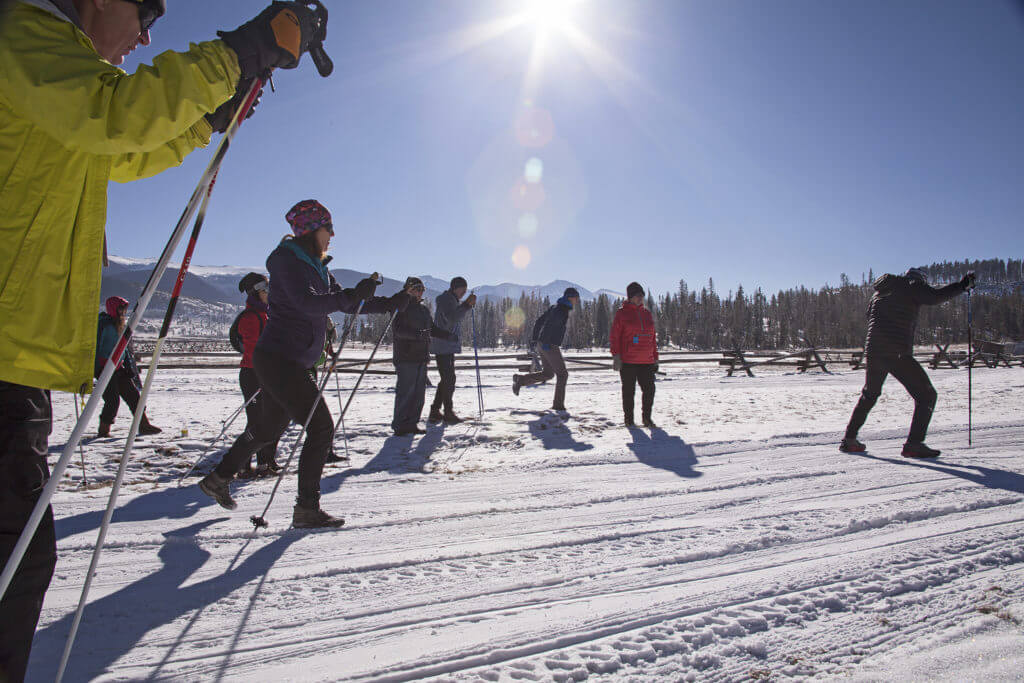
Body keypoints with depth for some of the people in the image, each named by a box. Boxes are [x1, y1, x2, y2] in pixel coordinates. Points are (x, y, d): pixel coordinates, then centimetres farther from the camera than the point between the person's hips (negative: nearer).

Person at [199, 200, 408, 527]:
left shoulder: (316, 267, 16)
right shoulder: (287, 261, -12)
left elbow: (346, 303, 19)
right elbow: (307, 303, -27)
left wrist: (389, 303, 11)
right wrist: (354, 295, -29)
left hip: (292, 363, 10)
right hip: (279, 360, -10)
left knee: (269, 426, 22)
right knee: (321, 427, -9)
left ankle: (219, 478, 39)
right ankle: (307, 509, -1)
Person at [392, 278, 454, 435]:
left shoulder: (424, 310, 19)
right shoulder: (402, 308, -5)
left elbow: (432, 328, 28)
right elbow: (397, 328, -18)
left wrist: (447, 335, 14)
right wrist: (415, 334, -31)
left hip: (422, 357, 8)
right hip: (406, 357, -8)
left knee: (419, 392, 8)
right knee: (405, 391, -7)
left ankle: (412, 423, 16)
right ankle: (399, 424, 1)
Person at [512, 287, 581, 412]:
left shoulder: (555, 308, 18)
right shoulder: (562, 310, -13)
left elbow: (539, 321, 20)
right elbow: (549, 325, -25)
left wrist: (534, 338, 21)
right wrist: (545, 342, -26)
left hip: (542, 344, 10)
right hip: (550, 346, -10)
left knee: (548, 373, 18)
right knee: (562, 374, 1)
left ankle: (520, 380, 9)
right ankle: (558, 404, 3)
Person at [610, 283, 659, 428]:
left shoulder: (647, 314, 15)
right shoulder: (622, 313, -1)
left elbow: (653, 338, 19)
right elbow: (615, 336, -4)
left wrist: (655, 358, 15)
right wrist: (616, 355, -13)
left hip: (646, 361, 4)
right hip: (627, 361, -4)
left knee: (649, 390, 2)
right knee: (629, 391, 4)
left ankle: (647, 418, 18)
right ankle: (629, 419, 17)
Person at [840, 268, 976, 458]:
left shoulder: (880, 291, 21)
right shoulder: (912, 287, 3)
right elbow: (935, 296, -12)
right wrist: (963, 285, -6)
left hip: (872, 351, 7)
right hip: (898, 354, -6)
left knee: (869, 394, 23)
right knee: (926, 395, 6)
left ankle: (849, 439, 20)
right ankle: (913, 444, -3)